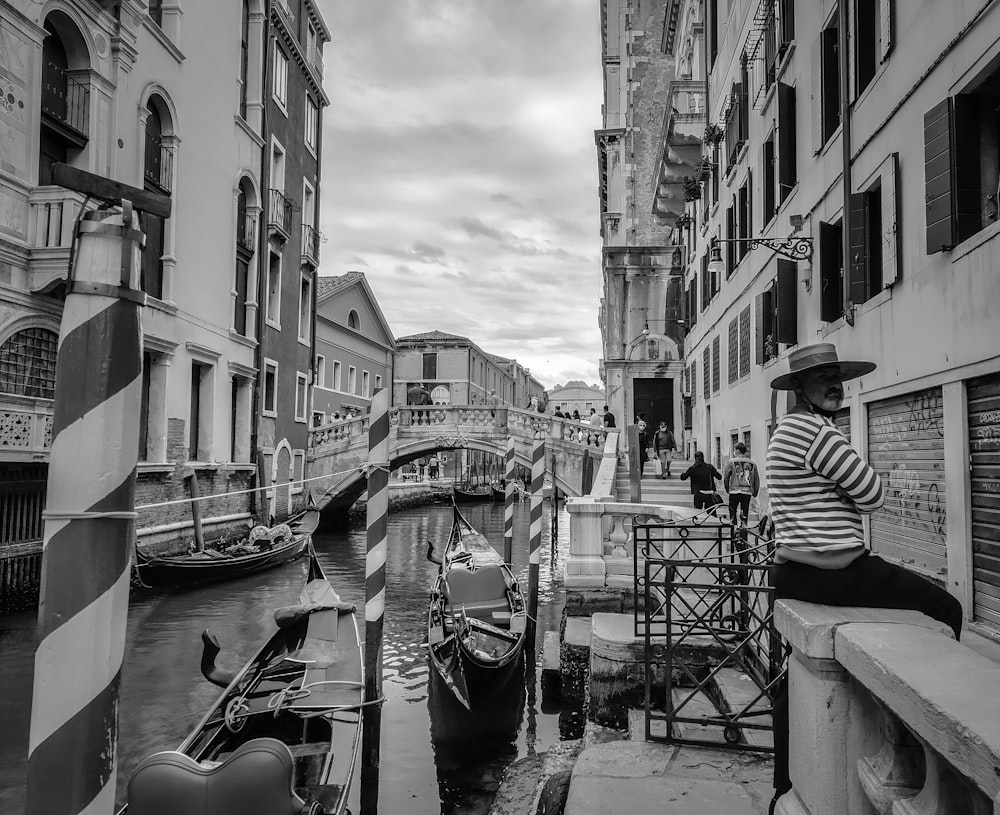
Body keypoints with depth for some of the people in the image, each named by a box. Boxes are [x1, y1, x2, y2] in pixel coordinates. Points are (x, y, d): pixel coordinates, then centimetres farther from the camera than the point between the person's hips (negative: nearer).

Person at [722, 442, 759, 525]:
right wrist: (755, 493, 18)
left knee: (733, 512, 7)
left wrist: (727, 489, 12)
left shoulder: (732, 462, -2)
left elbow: (726, 477, -1)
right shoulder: (752, 463, 7)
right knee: (745, 514, 9)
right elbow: (757, 479, 9)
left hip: (735, 491, -3)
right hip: (747, 492, 3)